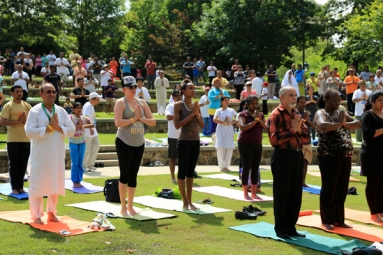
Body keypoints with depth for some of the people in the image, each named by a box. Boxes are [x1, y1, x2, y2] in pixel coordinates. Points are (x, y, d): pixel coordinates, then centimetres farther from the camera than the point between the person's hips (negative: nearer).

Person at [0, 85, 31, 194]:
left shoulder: (27, 105, 10)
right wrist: (17, 121, -17)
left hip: (26, 139, 4)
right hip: (13, 140, -4)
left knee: (23, 164, 7)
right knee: (14, 164, 1)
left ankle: (20, 187, 16)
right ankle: (14, 188, 7)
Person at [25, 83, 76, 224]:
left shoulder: (61, 111, 7)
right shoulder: (35, 111, -6)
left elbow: (71, 130, 3)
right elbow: (29, 132, -16)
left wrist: (58, 127, -13)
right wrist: (49, 128, -18)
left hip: (57, 154, 5)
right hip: (40, 155, -4)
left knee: (56, 184, 12)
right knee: (38, 184, 1)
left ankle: (51, 212, 26)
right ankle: (36, 215, 11)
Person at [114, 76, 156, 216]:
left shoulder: (142, 102, 9)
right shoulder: (120, 102, -7)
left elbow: (153, 121, 6)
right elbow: (118, 123, -21)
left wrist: (141, 118, -10)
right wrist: (133, 118, -16)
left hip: (139, 144, 5)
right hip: (124, 143, -5)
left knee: (133, 175, 10)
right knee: (125, 175, -1)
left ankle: (130, 206, 17)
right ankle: (123, 207, 7)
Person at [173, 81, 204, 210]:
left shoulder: (195, 105, 10)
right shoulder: (178, 105, -7)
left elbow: (202, 125, 11)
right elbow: (177, 125, -15)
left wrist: (197, 114, -6)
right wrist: (191, 114, -16)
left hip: (196, 142, 6)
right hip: (184, 142, -6)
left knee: (191, 171, 9)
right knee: (182, 170, -3)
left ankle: (190, 201, 14)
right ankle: (185, 202, 4)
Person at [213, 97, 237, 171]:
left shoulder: (231, 110, 10)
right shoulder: (218, 110, 2)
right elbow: (214, 119, -13)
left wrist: (230, 122, -10)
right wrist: (224, 122, -14)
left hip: (229, 131, 3)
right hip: (221, 131, -3)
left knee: (230, 148, -3)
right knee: (221, 148, -5)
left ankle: (226, 166, 5)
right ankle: (222, 166, 2)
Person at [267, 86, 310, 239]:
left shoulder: (296, 115, 15)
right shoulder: (276, 115, -9)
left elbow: (306, 137, 12)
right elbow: (274, 139, -19)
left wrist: (299, 130, -8)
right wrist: (292, 130, -17)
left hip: (297, 155, 7)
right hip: (283, 156, -7)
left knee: (296, 194, 10)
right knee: (282, 193, 0)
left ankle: (291, 227, 20)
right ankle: (280, 228, 10)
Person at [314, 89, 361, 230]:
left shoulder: (340, 113, 16)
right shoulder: (321, 113, -6)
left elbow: (357, 124, 7)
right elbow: (323, 126, -29)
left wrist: (344, 123, -11)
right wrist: (339, 123, -14)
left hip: (345, 157, 7)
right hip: (329, 157, -7)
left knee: (342, 189, 10)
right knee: (329, 189, 1)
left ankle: (339, 219, 20)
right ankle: (327, 220, 11)